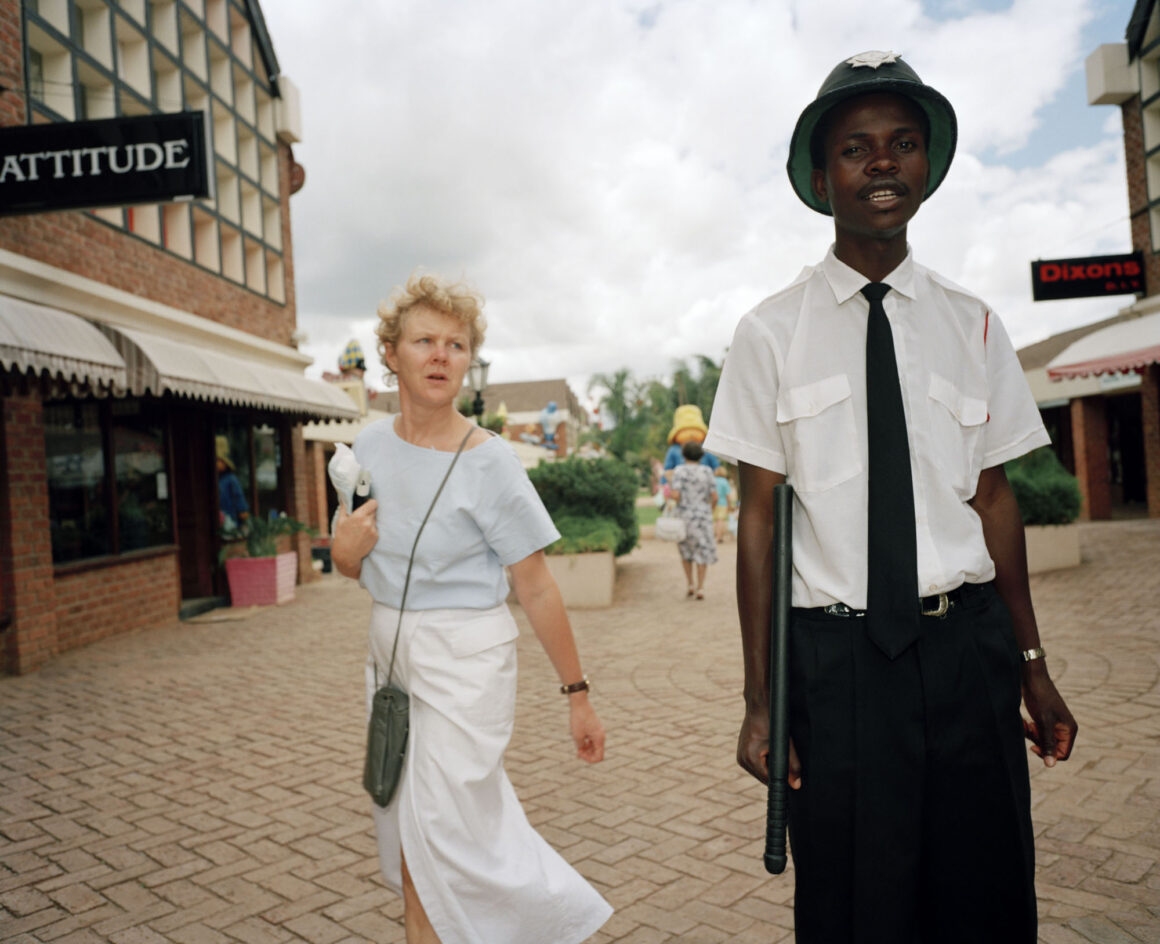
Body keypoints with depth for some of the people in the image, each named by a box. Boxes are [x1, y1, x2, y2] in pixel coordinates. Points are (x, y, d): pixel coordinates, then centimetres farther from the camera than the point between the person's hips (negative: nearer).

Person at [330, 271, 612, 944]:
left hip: (466, 660, -6)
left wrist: (577, 693, -10)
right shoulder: (370, 447, 1)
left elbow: (536, 588, -12)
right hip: (391, 651, 6)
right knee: (407, 843, 15)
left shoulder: (488, 461, -15)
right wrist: (346, 550, -10)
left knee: (445, 838, -1)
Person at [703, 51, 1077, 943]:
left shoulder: (971, 324, 5)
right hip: (836, 658, -2)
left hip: (970, 646, 3)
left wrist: (1033, 666, 10)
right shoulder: (772, 332, -2)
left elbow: (994, 496, 9)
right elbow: (759, 516, -3)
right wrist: (760, 700, -5)